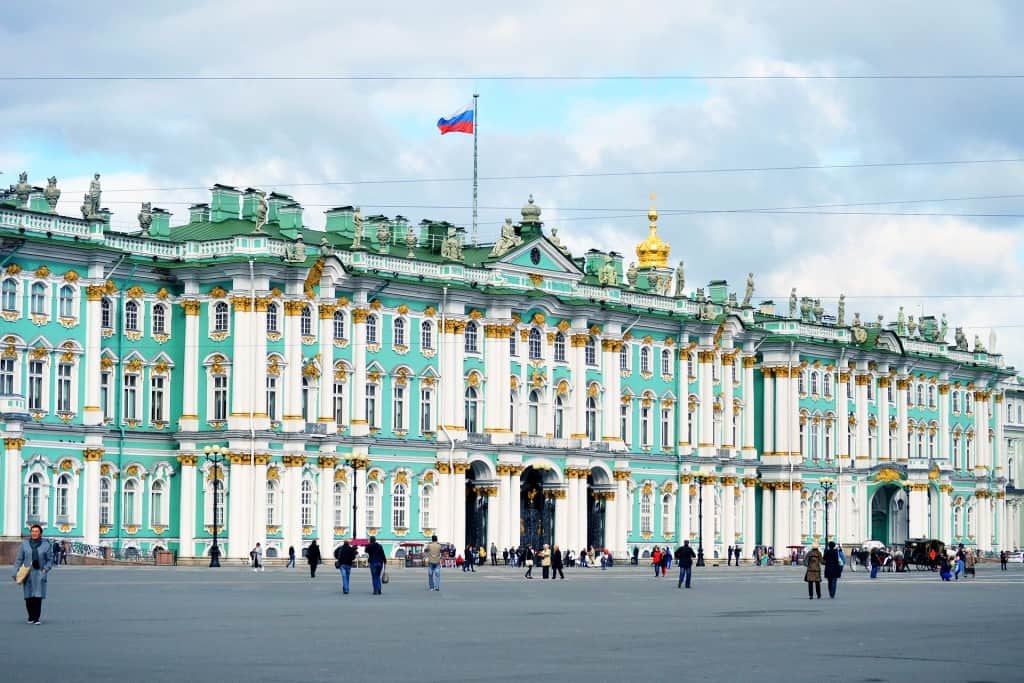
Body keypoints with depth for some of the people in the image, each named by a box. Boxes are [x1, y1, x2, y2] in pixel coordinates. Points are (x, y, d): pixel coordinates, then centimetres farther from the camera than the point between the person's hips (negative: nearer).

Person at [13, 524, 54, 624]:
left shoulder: (46, 544, 3)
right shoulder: (24, 544, 5)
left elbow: (50, 560, 5)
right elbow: (19, 559, 7)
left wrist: (45, 569, -9)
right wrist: (15, 572, -1)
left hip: (39, 574, -1)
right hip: (27, 574, 1)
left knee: (38, 596, -9)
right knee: (28, 597, 2)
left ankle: (37, 618, -6)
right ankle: (31, 617, 17)